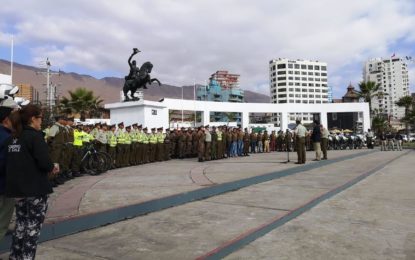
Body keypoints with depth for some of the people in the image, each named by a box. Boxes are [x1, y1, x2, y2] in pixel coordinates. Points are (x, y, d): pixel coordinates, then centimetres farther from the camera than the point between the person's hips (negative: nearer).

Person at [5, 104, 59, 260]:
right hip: (36, 188, -7)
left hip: (17, 188, 7)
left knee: (21, 223, 19)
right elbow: (44, 162, -23)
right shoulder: (35, 136, -15)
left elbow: (17, 162, 11)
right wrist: (53, 168, -1)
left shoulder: (13, 137, 8)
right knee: (33, 226, 5)